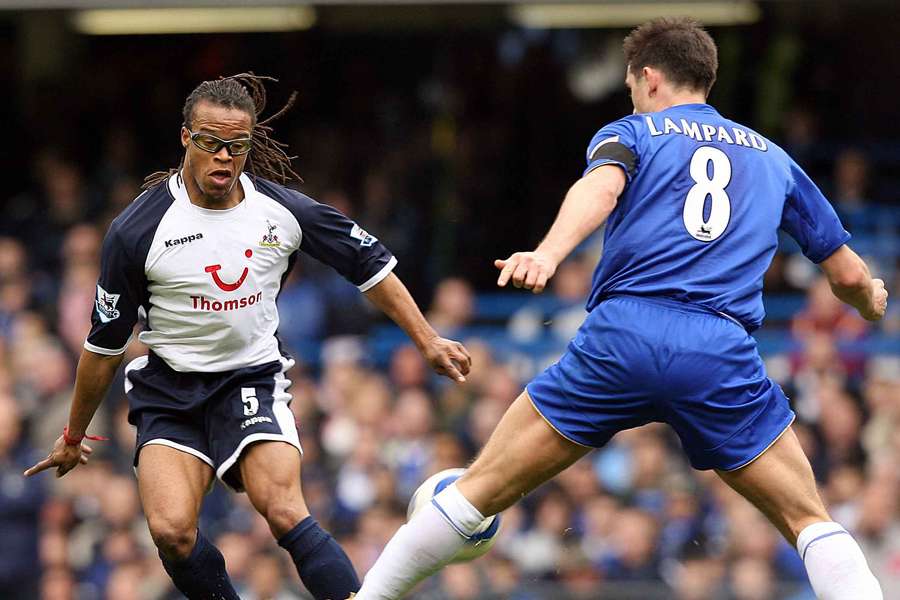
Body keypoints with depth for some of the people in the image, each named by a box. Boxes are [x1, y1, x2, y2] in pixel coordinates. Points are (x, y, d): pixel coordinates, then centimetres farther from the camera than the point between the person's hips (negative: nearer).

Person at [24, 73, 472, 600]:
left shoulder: (284, 210, -5)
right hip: (170, 392, 0)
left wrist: (428, 341, 8)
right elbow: (106, 343, 1)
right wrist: (74, 436, 10)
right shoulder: (138, 230, -10)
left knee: (285, 513, -24)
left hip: (253, 381, 0)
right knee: (171, 530, -23)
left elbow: (370, 264, 10)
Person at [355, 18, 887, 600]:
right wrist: (873, 301, 51)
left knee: (480, 489, 8)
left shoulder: (630, 132, 17)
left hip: (619, 336, -1)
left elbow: (602, 186, -9)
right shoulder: (774, 158, 25)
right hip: (722, 350, 1)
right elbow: (847, 273, 27)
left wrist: (548, 252, -27)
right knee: (810, 522, 10)